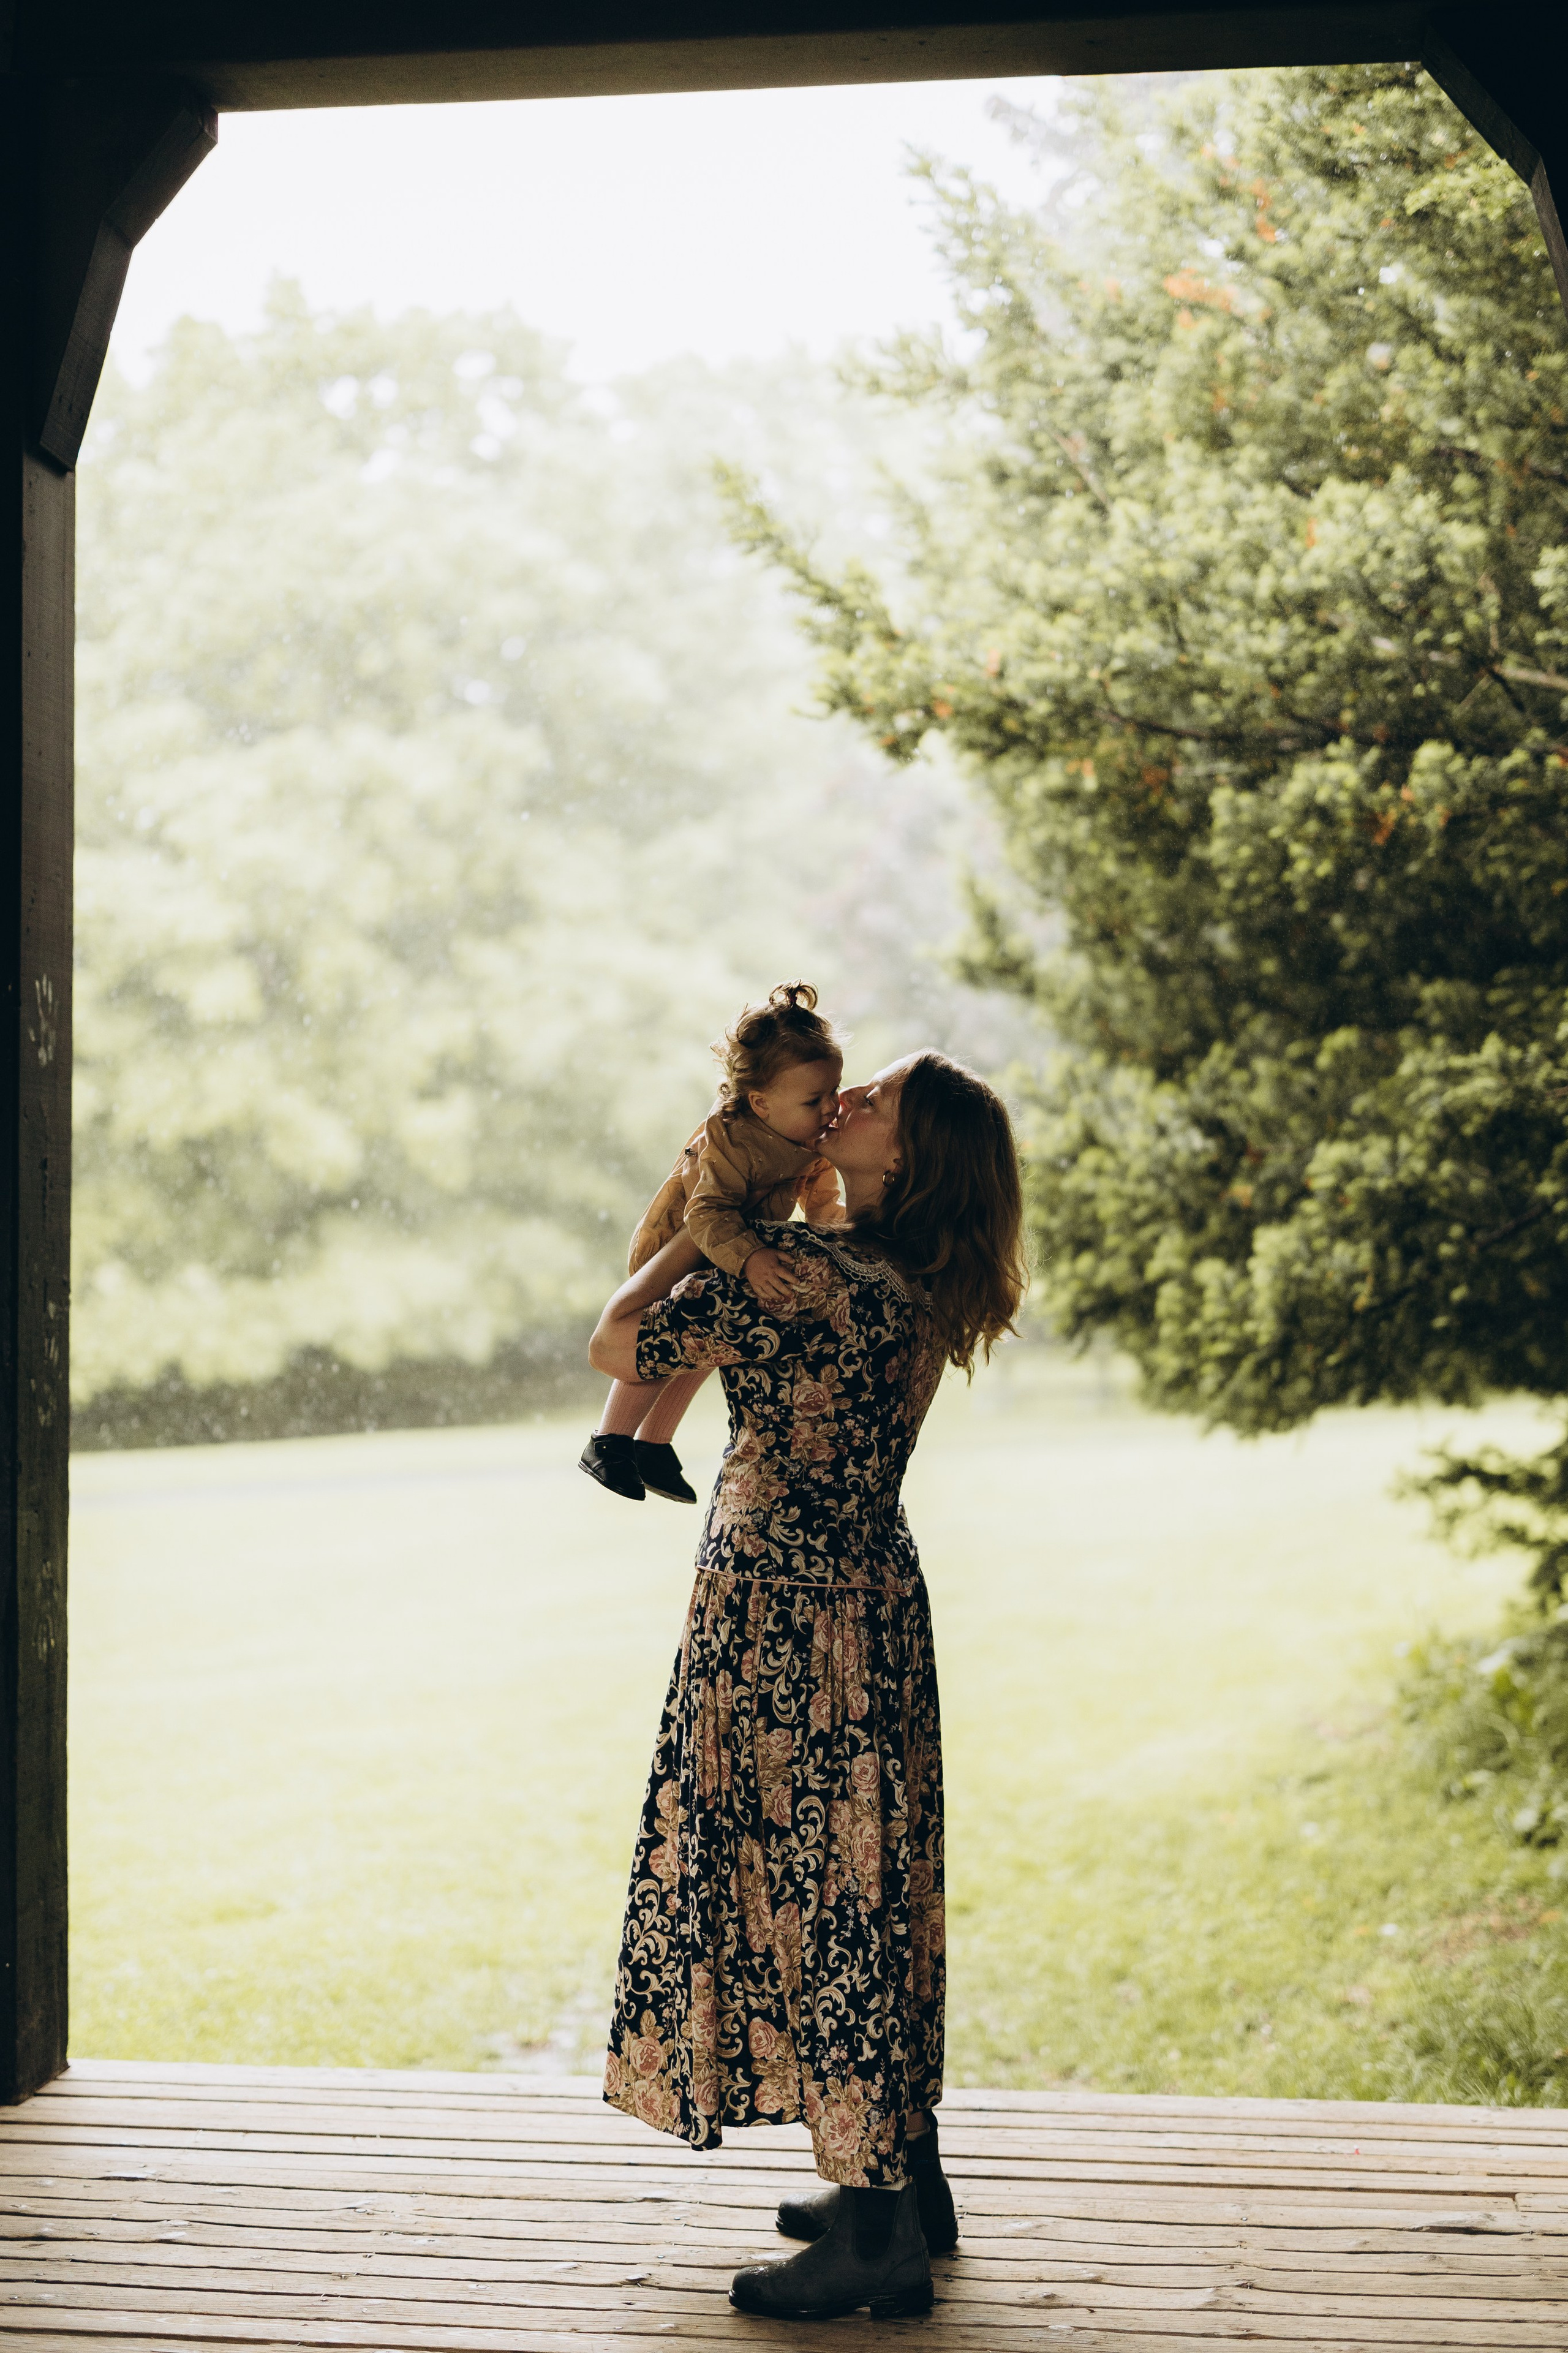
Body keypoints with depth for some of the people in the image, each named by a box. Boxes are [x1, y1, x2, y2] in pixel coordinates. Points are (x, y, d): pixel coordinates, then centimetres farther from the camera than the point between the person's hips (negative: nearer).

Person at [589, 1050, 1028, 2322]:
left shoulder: (802, 1268, -20)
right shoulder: (919, 1287, 6)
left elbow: (619, 1344, -14)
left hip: (788, 1620, -9)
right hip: (876, 1608, 9)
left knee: (811, 1888, -4)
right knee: (868, 1885, 17)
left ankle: (878, 2237, 0)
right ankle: (906, 2180, 27)